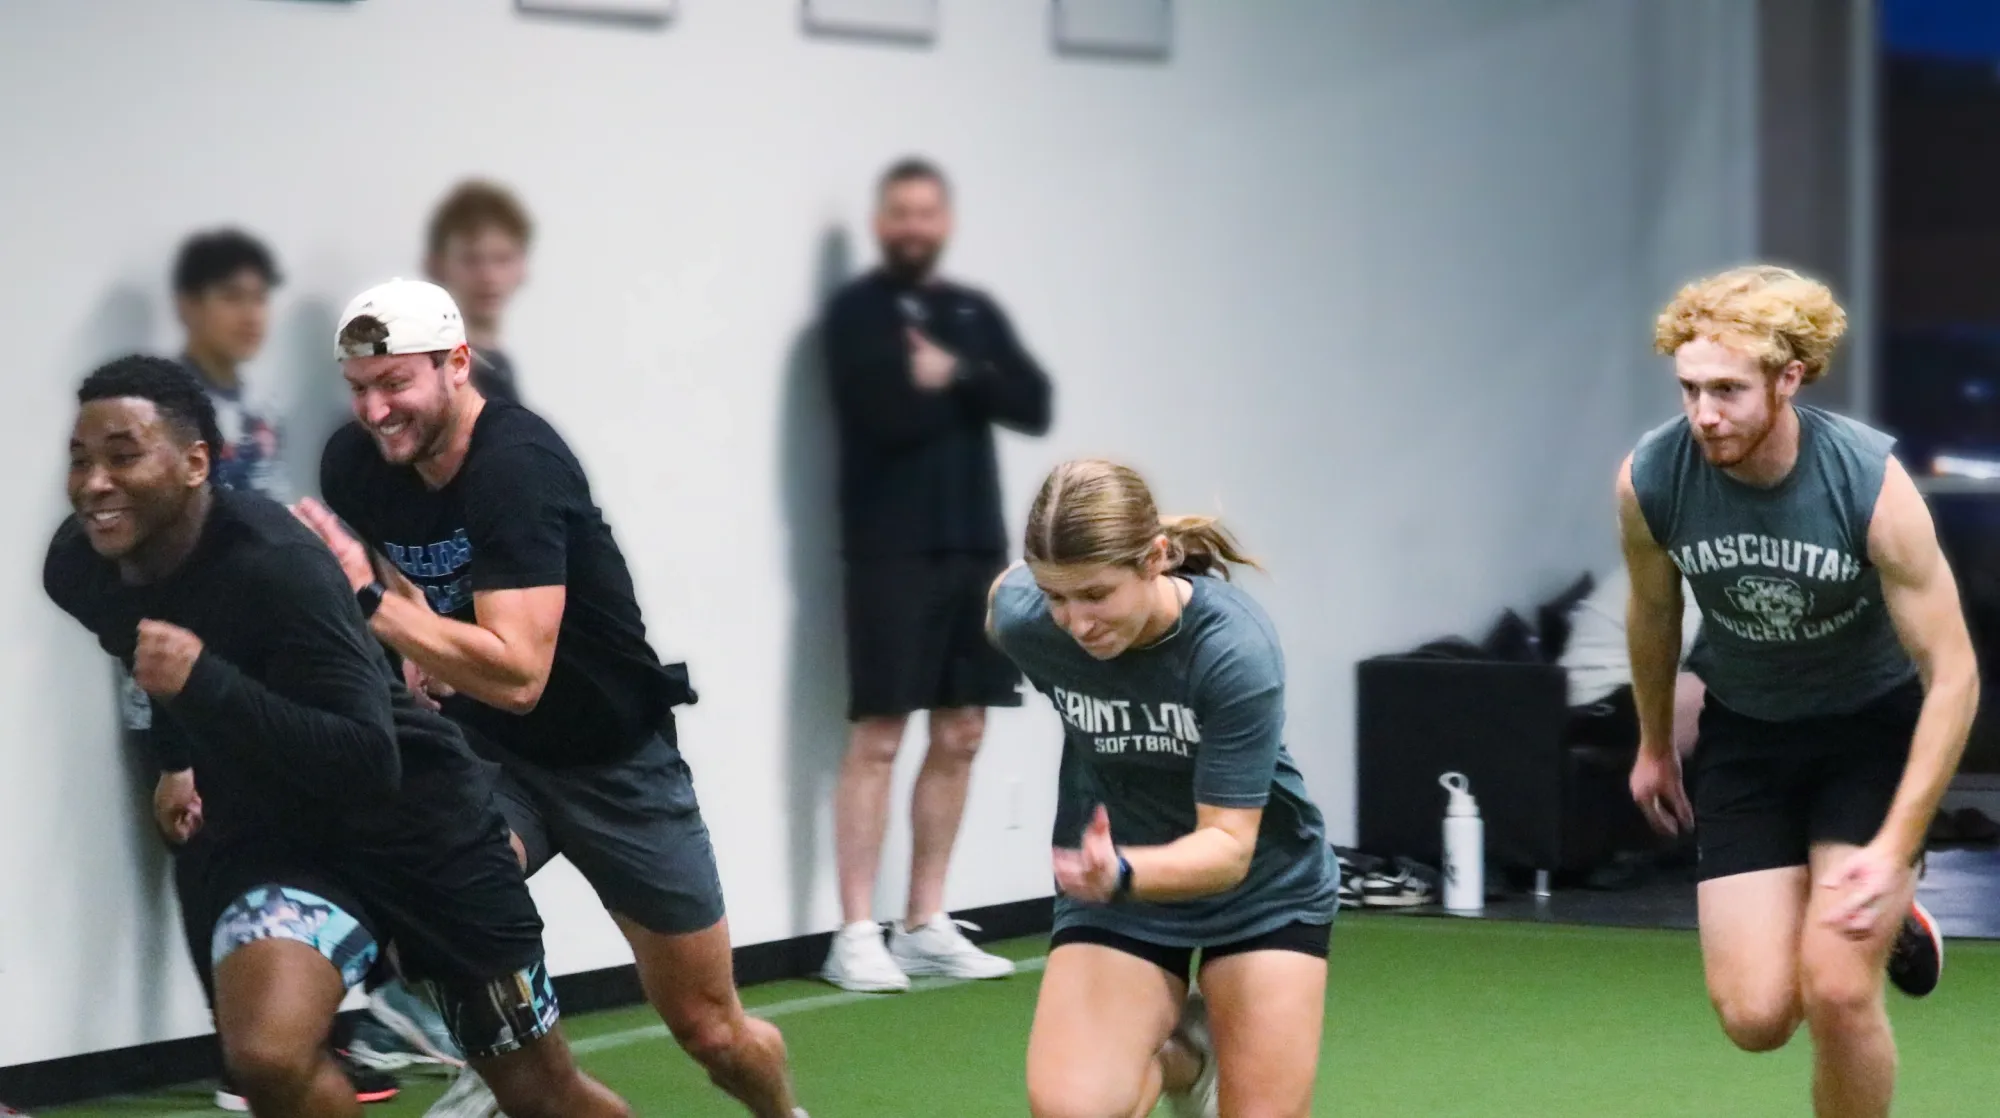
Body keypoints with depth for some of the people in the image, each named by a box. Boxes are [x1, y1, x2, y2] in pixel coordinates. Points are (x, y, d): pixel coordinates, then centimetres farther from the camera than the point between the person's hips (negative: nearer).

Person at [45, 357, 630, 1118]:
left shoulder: (277, 566, -30)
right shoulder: (78, 570, -10)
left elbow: (369, 762, -37)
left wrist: (202, 683, -43)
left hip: (415, 823, -4)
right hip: (266, 835, 4)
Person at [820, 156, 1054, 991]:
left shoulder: (975, 313, 15)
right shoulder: (857, 312, -4)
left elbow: (1034, 406, 2)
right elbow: (888, 414, -19)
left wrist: (955, 375, -12)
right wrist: (970, 386, -4)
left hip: (976, 546, 6)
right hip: (892, 553, -6)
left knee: (959, 737, 7)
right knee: (877, 738, -8)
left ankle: (925, 926, 15)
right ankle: (856, 935, -7)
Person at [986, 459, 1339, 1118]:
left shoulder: (1234, 648, -31)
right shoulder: (1024, 619, -21)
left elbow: (1229, 846, -31)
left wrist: (1122, 874, -52)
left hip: (1261, 888, -2)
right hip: (1115, 892, 2)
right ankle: (1179, 1055, 14)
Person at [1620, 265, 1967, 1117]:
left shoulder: (1871, 485, -28)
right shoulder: (1649, 480, -20)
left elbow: (1952, 676, -21)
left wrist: (1896, 849, -25)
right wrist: (1654, 745, 18)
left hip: (1875, 726, -3)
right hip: (1744, 730, 3)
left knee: (1835, 991, -18)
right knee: (1754, 1016, -5)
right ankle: (1886, 923, 27)